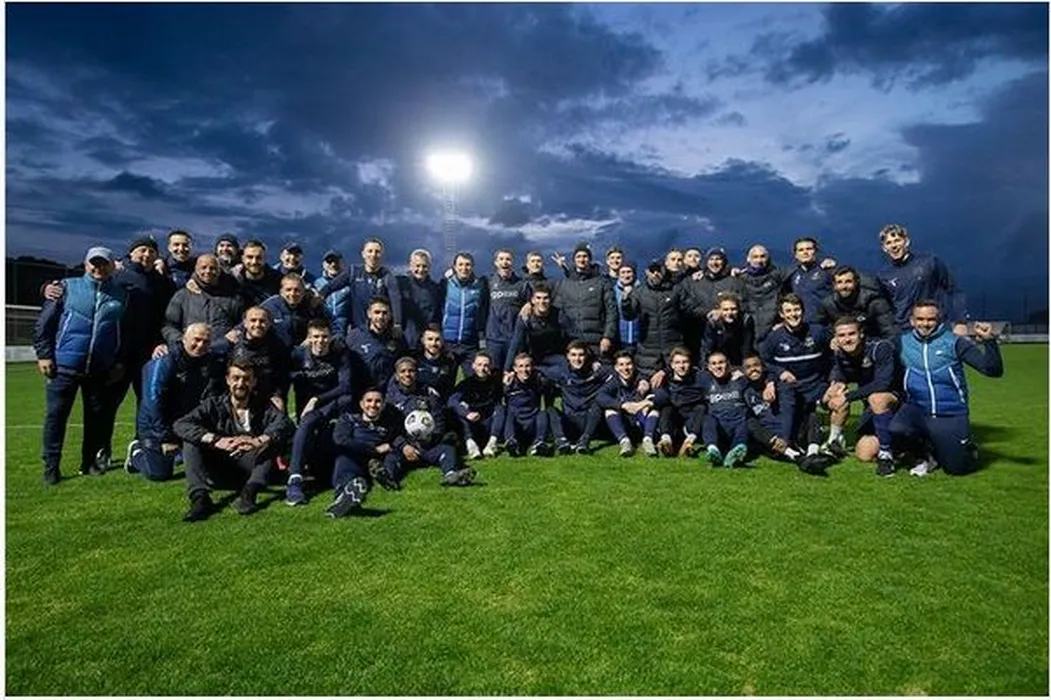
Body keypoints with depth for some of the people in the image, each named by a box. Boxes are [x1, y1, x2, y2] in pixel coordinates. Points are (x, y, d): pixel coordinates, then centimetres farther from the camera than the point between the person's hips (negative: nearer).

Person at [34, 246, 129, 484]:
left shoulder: (121, 294, 7)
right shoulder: (68, 287, 3)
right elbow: (45, 322, 3)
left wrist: (120, 362, 6)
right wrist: (43, 354, -3)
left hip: (102, 370, 2)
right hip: (64, 366, -1)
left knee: (98, 417, 8)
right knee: (56, 415, 3)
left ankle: (91, 462, 20)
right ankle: (51, 466, 12)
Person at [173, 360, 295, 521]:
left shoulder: (263, 405, 3)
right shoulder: (215, 404, 4)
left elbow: (285, 423, -18)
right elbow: (180, 425, -12)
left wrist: (258, 441, -38)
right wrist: (215, 440, -29)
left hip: (251, 469, -1)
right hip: (220, 470, 1)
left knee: (271, 441, -23)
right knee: (191, 442, -17)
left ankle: (249, 492, -37)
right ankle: (200, 498, -31)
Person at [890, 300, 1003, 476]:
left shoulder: (954, 342, -4)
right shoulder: (903, 342, 3)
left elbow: (993, 370, -10)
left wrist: (989, 342, -24)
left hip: (951, 416, -1)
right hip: (917, 410, 1)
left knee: (957, 468, 0)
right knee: (896, 430, -30)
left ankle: (968, 450, 39)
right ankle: (927, 452, 5)